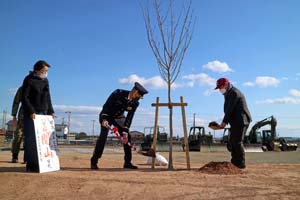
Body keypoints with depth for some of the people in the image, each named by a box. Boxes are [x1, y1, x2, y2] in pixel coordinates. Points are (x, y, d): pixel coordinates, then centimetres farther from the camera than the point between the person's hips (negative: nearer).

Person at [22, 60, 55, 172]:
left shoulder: (45, 80, 15)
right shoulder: (29, 80, -4)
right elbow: (24, 97, -10)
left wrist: (50, 111, 9)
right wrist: (31, 112, -19)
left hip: (43, 113, 6)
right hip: (31, 114, -6)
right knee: (31, 139, -5)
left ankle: (39, 163, 10)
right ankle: (31, 164, 0)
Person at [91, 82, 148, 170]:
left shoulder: (135, 103, -13)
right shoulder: (118, 93, -26)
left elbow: (130, 117, -13)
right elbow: (106, 105, -22)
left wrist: (125, 130, -20)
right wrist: (104, 119, -32)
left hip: (119, 118, 5)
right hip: (106, 116, -5)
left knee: (127, 137, -4)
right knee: (103, 135, -19)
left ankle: (127, 162, 7)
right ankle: (94, 162, -12)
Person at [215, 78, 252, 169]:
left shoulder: (234, 93, -14)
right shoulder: (229, 94, 19)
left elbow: (230, 109, -19)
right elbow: (228, 110, 16)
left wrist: (224, 122, -17)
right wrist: (224, 122, 6)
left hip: (241, 121, -11)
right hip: (236, 122, 11)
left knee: (237, 142, -9)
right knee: (232, 141, 13)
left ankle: (241, 163, -1)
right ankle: (234, 162, 21)